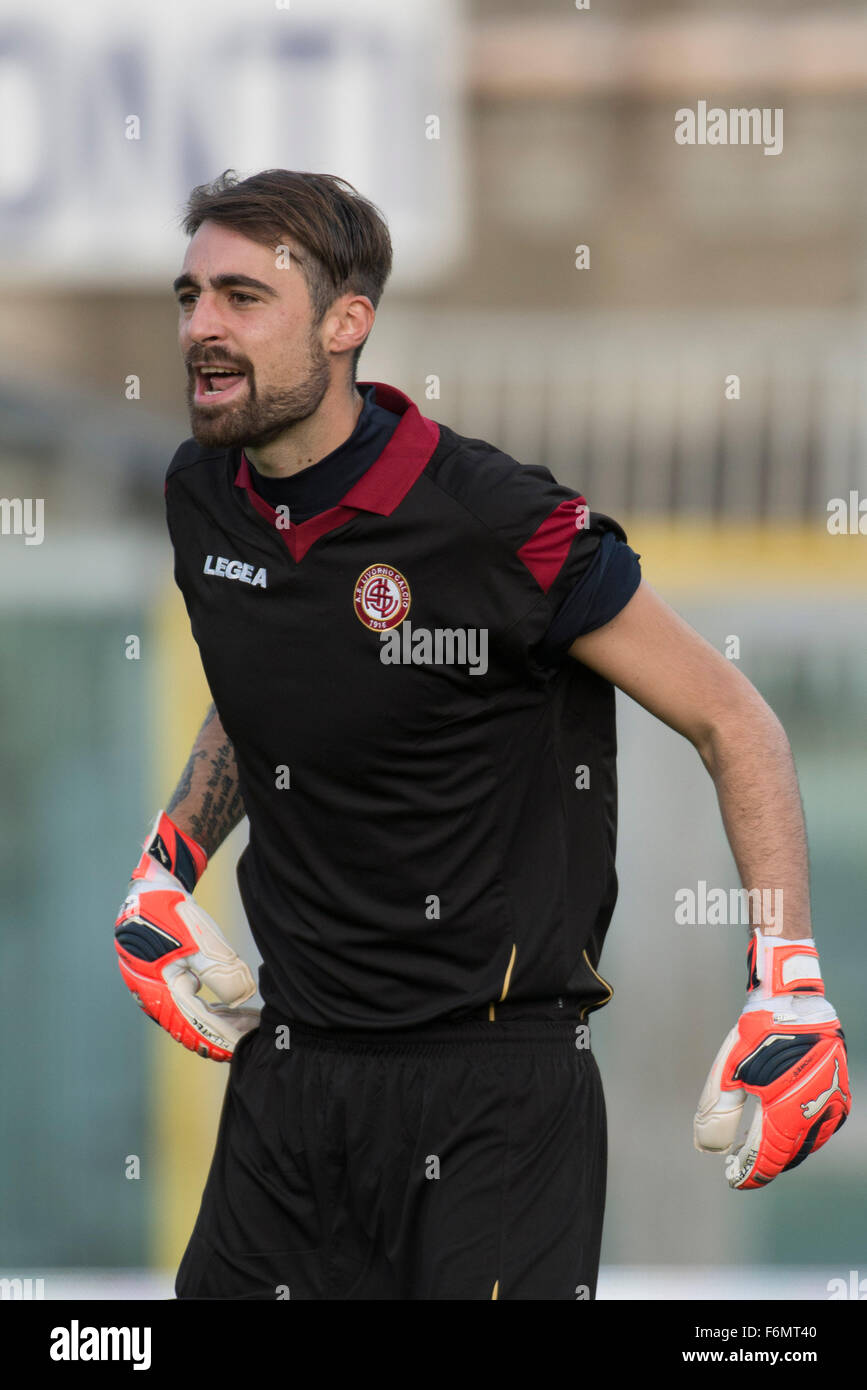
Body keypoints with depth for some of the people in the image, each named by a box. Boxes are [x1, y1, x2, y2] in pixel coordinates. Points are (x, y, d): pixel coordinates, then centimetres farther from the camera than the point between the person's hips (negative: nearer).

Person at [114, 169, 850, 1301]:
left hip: (495, 1080, -6)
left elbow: (733, 722, -8)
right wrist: (164, 876, 12)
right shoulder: (202, 493, 4)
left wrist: (789, 991, -15)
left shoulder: (497, 526, -17)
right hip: (287, 1068, 6)